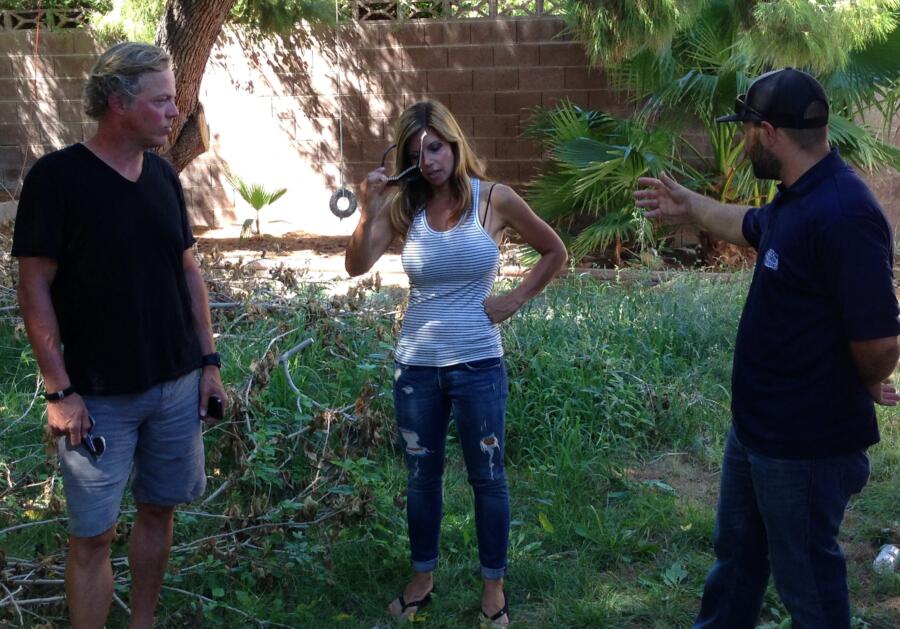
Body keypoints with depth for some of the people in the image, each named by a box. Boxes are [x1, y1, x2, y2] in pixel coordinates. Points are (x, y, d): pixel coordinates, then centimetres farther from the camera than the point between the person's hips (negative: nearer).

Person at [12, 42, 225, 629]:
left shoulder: (164, 176, 5)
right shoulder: (57, 177, -12)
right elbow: (35, 286, -11)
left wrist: (209, 361, 8)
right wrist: (59, 390, -14)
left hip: (177, 384, 5)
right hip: (99, 395, -5)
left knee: (159, 510, 14)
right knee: (93, 533, 0)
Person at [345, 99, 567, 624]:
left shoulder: (495, 200, -7)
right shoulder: (404, 206, -2)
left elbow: (555, 253, 4)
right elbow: (358, 266, -13)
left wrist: (516, 299, -3)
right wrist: (371, 210, -23)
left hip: (478, 365, -2)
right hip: (416, 366, 2)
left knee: (488, 478, 9)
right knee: (422, 476, 16)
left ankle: (494, 585, 25)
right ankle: (423, 577, 32)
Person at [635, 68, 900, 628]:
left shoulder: (843, 215, -30)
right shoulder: (797, 199, 3)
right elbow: (751, 227, 27)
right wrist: (688, 205, 38)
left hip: (805, 445, -10)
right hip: (759, 426, 10)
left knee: (807, 580, 9)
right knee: (737, 551, 27)